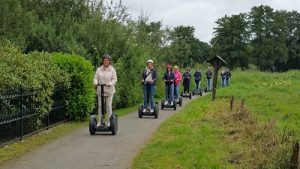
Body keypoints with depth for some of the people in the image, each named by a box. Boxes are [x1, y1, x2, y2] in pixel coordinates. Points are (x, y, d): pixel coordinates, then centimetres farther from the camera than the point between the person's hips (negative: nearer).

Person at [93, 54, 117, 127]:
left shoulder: (112, 70, 3)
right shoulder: (99, 69, 9)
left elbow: (114, 79, -3)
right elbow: (96, 78, 6)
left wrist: (110, 84, -22)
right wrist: (95, 83, -16)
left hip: (109, 90, -2)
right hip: (100, 90, 2)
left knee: (109, 105, 0)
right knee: (100, 105, 1)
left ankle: (108, 120, 9)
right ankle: (101, 120, 8)